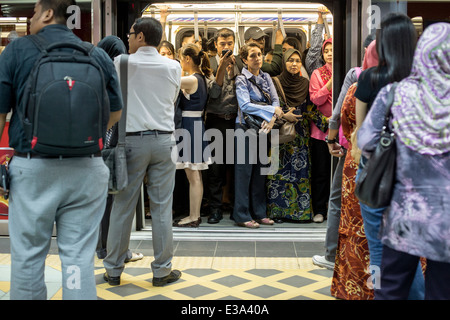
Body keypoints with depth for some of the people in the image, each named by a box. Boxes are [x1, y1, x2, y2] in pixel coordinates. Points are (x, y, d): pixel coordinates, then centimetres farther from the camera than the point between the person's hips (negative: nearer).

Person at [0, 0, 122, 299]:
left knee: (28, 255, 12)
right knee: (79, 257, 7)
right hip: (86, 170, 2)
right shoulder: (98, 56, 5)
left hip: (32, 168, -1)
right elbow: (115, 112, 13)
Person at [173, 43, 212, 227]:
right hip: (197, 125, 9)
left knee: (193, 176, -2)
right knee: (195, 176, 14)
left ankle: (193, 217, 5)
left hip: (189, 127, -9)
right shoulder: (201, 78, 11)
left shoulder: (191, 80, -16)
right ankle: (195, 215, 22)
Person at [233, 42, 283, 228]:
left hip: (263, 130, 6)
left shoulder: (266, 77, 11)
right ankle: (242, 216, 4)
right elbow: (245, 105, -17)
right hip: (245, 130, -6)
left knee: (260, 171, 9)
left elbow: (275, 100, 4)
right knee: (244, 171, -2)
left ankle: (259, 213, 17)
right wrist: (271, 110, -16)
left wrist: (272, 118, -14)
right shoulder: (241, 80, -7)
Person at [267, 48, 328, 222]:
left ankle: (300, 210, 9)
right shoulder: (275, 82, -1)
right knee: (280, 171, -4)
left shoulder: (305, 83, 9)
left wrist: (327, 123, -1)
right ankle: (277, 210, 2)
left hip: (300, 135, 3)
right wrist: (284, 116, -16)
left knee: (301, 172, 2)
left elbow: (311, 109, 8)